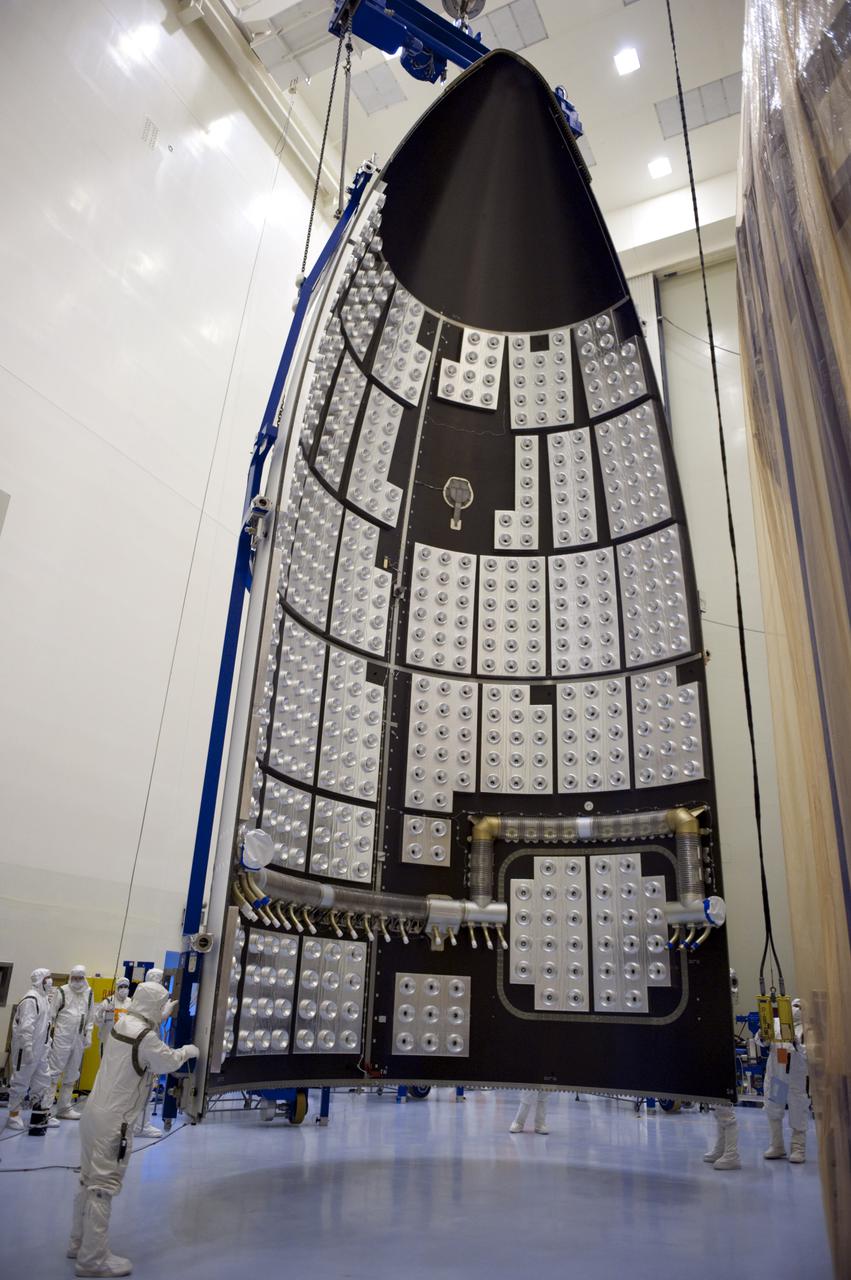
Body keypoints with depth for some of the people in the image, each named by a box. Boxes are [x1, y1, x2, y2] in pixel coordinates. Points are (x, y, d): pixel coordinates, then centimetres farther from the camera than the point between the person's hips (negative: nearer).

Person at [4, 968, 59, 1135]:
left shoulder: (45, 998, 11)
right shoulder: (31, 999, -20)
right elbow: (26, 1027, -25)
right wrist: (28, 1049, -26)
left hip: (40, 1050, 10)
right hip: (26, 1049, -10)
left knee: (43, 1081, 13)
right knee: (21, 1082, 3)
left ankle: (42, 1115, 22)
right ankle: (14, 1115, 18)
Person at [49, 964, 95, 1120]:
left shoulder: (89, 993, 8)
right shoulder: (62, 991, -6)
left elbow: (90, 1016, 12)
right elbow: (52, 1014, -6)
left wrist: (88, 1035, 8)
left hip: (78, 1038, 5)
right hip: (62, 1037, -5)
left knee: (72, 1075, 11)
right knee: (54, 1071, -7)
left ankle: (64, 1108, 20)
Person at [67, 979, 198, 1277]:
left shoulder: (123, 1023, 3)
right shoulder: (146, 1037, -21)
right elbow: (169, 1061, -7)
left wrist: (167, 1013, 35)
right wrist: (188, 1051, 11)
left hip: (95, 1113, 9)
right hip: (114, 1121, -9)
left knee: (89, 1180, 19)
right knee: (104, 1186, 1)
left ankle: (79, 1243, 32)